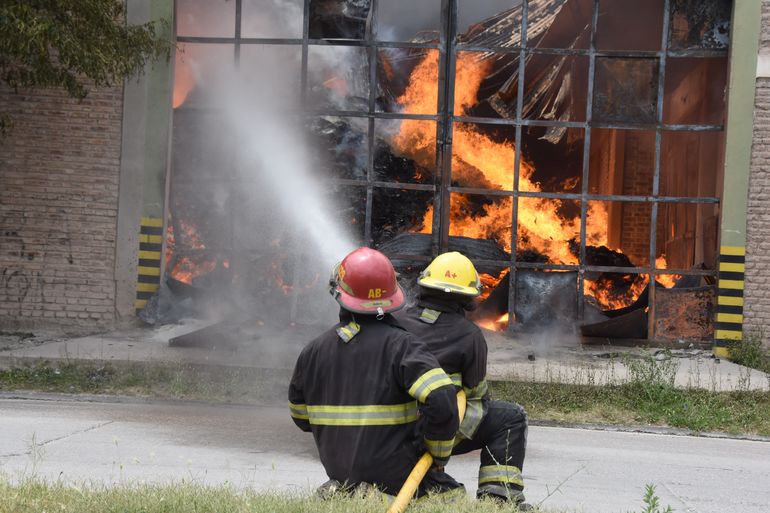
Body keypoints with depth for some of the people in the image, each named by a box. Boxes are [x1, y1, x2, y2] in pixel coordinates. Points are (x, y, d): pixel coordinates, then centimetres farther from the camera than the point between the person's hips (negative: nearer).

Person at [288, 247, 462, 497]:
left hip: (341, 473, 5)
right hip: (396, 475, -5)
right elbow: (442, 401, -26)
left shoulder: (313, 351, 1)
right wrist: (439, 456, -9)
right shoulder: (401, 345, -15)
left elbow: (300, 416, 13)